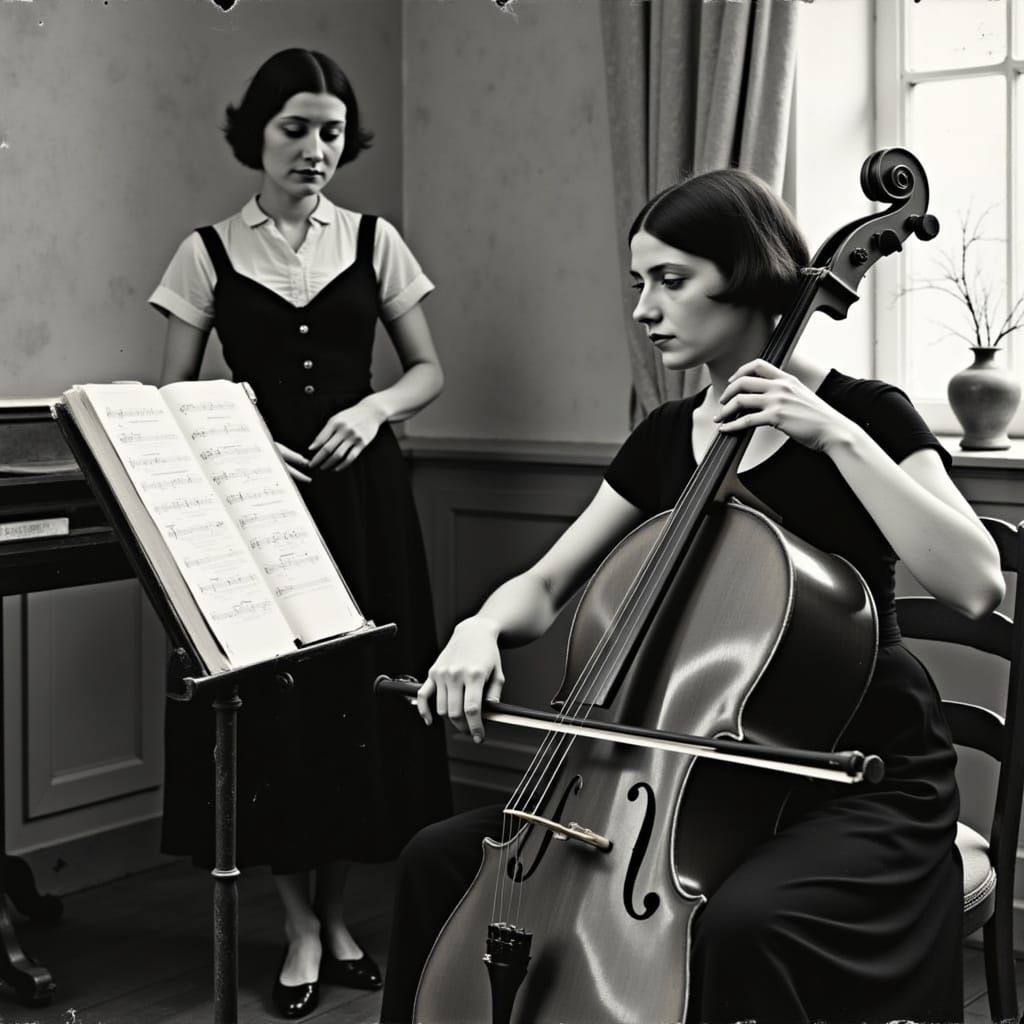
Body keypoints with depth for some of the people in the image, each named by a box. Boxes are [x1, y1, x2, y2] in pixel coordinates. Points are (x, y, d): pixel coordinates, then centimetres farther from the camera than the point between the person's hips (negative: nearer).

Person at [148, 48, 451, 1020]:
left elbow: (428, 370, 10)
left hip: (361, 497, 1)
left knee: (359, 696, 4)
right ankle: (299, 922, 14)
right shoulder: (208, 252, 2)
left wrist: (374, 408, -9)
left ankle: (335, 910, 21)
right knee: (268, 703, -1)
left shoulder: (373, 241, 6)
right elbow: (172, 397, 3)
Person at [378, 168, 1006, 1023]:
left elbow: (976, 584, -24)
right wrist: (484, 628, -13)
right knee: (441, 862, -4)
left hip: (863, 786, -6)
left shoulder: (862, 413, -9)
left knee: (739, 925, -37)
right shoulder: (665, 438, 8)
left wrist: (838, 437, -25)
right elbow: (546, 586, 9)